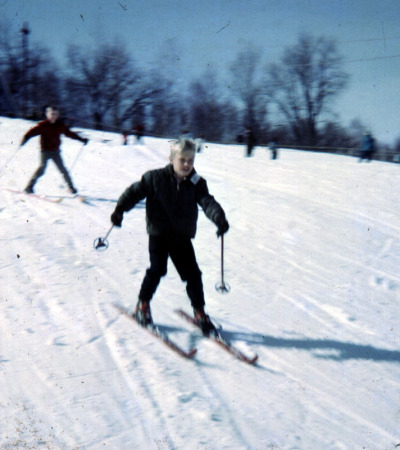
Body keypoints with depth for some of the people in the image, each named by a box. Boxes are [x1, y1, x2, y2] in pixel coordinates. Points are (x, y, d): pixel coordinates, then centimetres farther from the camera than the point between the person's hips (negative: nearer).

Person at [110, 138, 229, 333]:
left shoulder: (197, 183, -2)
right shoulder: (155, 178, -7)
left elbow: (207, 202, -15)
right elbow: (135, 191, 0)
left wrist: (219, 218, -33)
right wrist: (120, 209, -11)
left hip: (182, 237, 2)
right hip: (158, 234, -2)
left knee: (192, 273, 1)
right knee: (157, 269, -10)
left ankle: (199, 310, 19)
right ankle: (143, 305, 11)